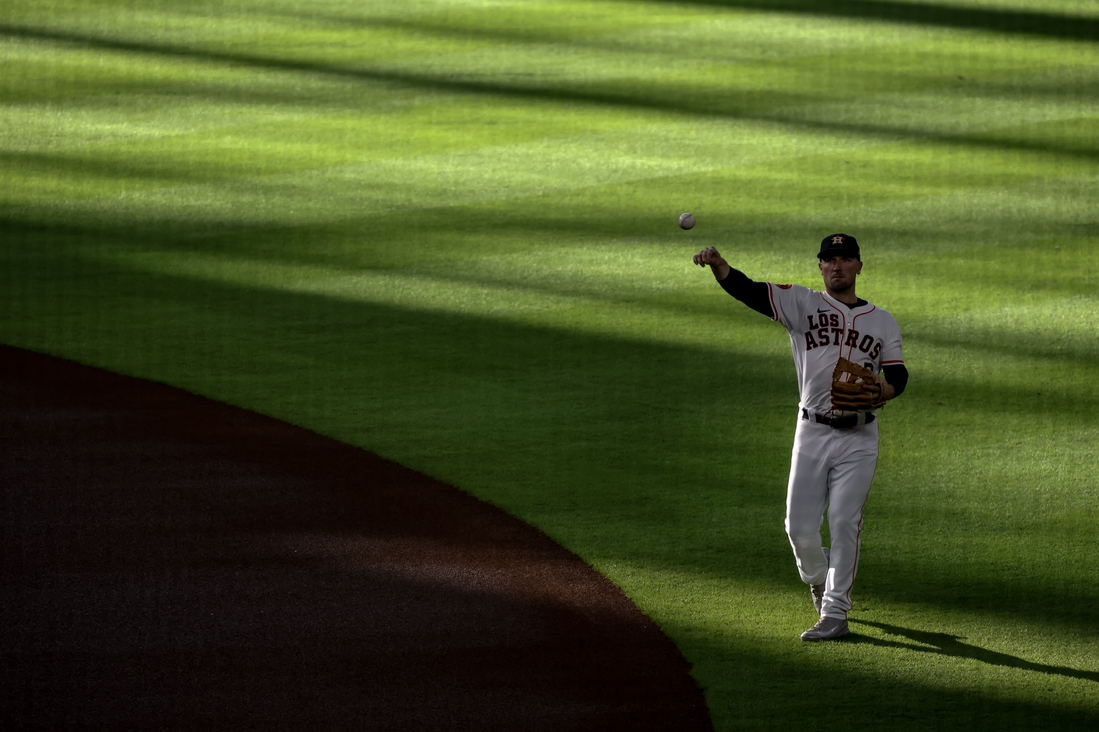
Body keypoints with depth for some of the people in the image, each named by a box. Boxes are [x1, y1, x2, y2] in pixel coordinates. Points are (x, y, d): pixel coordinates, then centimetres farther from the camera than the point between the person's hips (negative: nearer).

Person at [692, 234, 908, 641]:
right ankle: (818, 581, 29)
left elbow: (899, 376, 6)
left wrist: (882, 390, -18)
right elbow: (748, 291, -8)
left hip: (859, 437, 0)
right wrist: (717, 264, -28)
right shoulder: (803, 305, 6)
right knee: (800, 526, -2)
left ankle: (835, 614, -1)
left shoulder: (883, 322, 13)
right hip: (813, 432, 0)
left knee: (844, 524, -6)